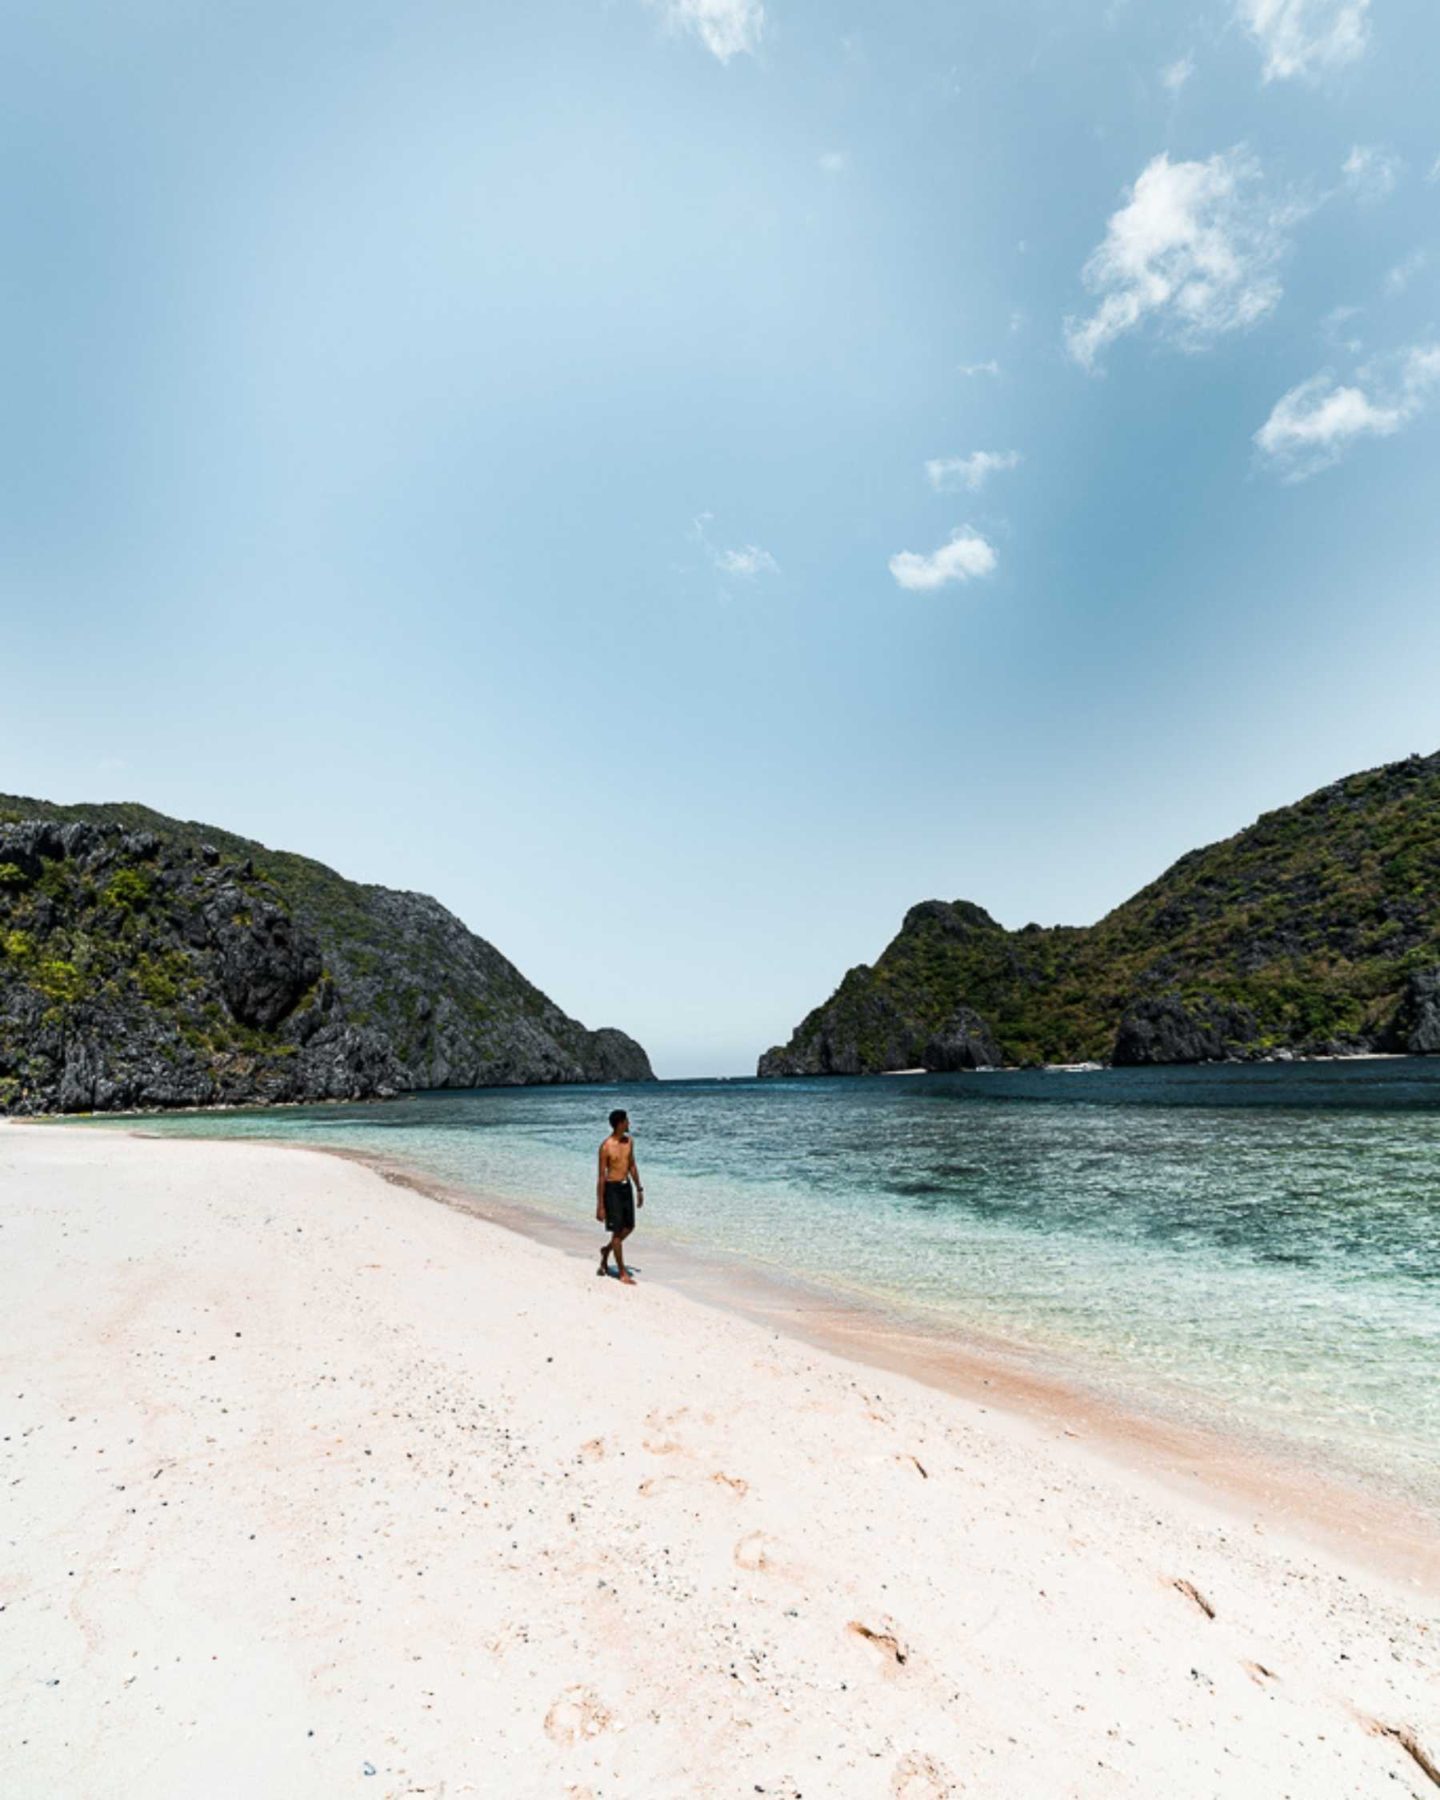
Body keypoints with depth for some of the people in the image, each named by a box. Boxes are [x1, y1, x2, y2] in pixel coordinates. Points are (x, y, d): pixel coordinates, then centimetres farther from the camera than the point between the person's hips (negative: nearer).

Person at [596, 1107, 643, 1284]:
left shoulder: (628, 1141, 3)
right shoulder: (606, 1147, -17)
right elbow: (601, 1176, -15)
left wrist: (639, 1188, 16)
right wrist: (600, 1205, -14)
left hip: (626, 1186, 7)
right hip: (612, 1188, -7)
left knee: (629, 1227, 14)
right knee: (617, 1231, 0)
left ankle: (607, 1250, 39)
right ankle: (622, 1272, 10)